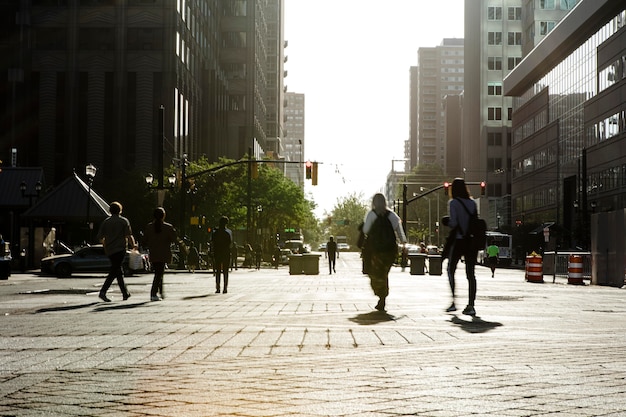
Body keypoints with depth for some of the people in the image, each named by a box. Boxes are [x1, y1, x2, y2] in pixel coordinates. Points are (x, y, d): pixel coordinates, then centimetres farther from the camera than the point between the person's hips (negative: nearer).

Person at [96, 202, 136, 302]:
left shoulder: (106, 222, 8)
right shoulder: (124, 221, -2)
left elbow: (100, 237, 8)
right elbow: (129, 236, -10)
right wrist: (133, 245, 1)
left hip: (109, 250, 5)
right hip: (120, 249, -5)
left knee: (118, 271, 14)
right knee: (114, 271, -8)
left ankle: (125, 293, 20)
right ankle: (103, 291, -22)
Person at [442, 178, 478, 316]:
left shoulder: (453, 203, -7)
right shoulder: (472, 202, 8)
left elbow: (453, 222, -15)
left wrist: (446, 223, 5)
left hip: (458, 241, -4)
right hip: (471, 241, 4)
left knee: (451, 271, 10)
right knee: (470, 274, 5)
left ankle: (453, 302, 4)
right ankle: (471, 305, -1)